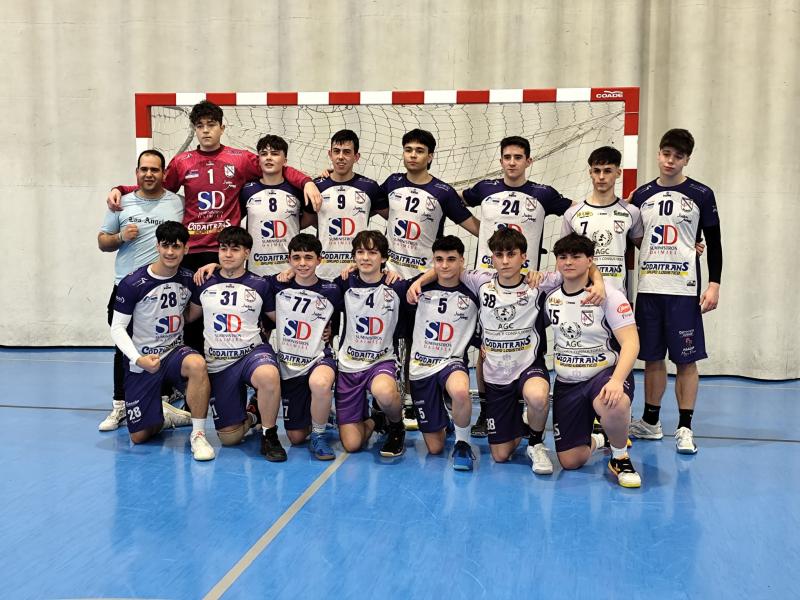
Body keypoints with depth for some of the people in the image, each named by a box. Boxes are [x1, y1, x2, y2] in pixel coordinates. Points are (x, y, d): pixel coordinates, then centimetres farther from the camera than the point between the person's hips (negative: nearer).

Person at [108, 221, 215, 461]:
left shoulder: (189, 279, -2)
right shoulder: (132, 283, -13)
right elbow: (117, 328, -9)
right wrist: (138, 359, -25)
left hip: (174, 352, 1)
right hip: (142, 362, -1)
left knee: (197, 364, -38)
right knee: (139, 436, 0)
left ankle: (198, 434, -22)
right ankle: (164, 416, 36)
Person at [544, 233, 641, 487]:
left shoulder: (609, 295, -11)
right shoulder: (550, 297, 3)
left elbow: (631, 343, -18)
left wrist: (616, 381, -33)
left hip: (605, 374, -4)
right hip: (567, 383, 4)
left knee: (613, 405, -41)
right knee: (570, 461, -1)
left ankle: (620, 458, -9)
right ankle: (597, 440, 36)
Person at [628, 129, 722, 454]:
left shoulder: (701, 195, 1)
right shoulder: (641, 195, 8)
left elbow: (714, 243, 3)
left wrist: (714, 284, -6)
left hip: (683, 290, -3)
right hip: (648, 288, 3)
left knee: (686, 359, 0)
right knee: (652, 357, 10)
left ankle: (685, 428, 10)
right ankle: (650, 422, 23)